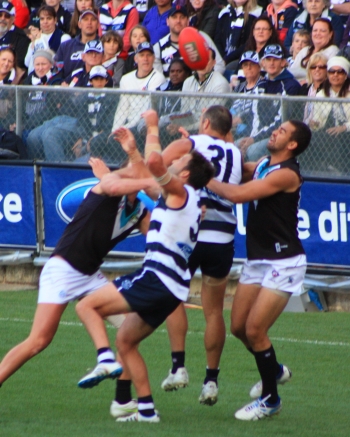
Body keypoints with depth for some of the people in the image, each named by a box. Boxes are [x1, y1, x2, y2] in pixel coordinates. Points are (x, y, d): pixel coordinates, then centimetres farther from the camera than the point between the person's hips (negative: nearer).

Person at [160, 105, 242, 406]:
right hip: (222, 238, 3)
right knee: (214, 310, 9)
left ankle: (179, 366, 0)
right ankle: (211, 379, 11)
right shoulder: (237, 155, 13)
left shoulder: (187, 145, 3)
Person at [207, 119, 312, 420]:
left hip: (283, 263, -9)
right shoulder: (263, 166, 9)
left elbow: (238, 194, -24)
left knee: (254, 330, -11)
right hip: (257, 260, 9)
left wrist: (207, 181, -10)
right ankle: (275, 371, 33)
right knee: (238, 327, 8)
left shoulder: (286, 174, -18)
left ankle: (270, 400, 5)